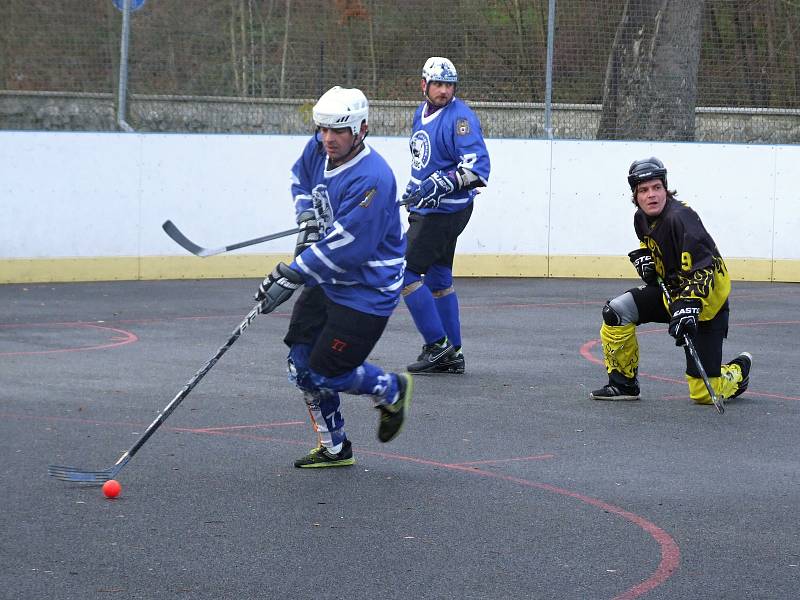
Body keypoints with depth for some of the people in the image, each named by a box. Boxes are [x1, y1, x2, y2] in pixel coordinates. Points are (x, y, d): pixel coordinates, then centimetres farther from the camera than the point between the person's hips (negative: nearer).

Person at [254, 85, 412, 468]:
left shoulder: (371, 179, -28)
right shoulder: (318, 150, -3)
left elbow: (344, 247, -31)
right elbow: (300, 177, 22)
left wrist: (290, 276, -29)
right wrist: (307, 218, 3)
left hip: (367, 290, -8)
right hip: (327, 281, 8)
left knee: (325, 373, -8)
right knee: (302, 362, 7)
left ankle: (392, 392, 22)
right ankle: (333, 448, 23)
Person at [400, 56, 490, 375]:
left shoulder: (459, 118, -18)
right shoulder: (421, 113, 10)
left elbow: (477, 166, -28)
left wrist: (439, 185, -35)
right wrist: (414, 189, 29)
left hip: (447, 211, -9)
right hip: (427, 209, 9)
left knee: (404, 272, -10)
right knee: (437, 278, 12)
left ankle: (437, 344, -5)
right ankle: (452, 354, 18)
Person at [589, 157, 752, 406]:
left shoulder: (680, 217, -27)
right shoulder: (642, 218, 0)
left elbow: (702, 268, -35)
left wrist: (688, 307, -46)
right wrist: (643, 256, 1)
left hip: (705, 302, -8)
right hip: (669, 290, 8)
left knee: (704, 393, -8)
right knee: (616, 312, -12)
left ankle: (739, 371, 27)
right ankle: (623, 384, 3)